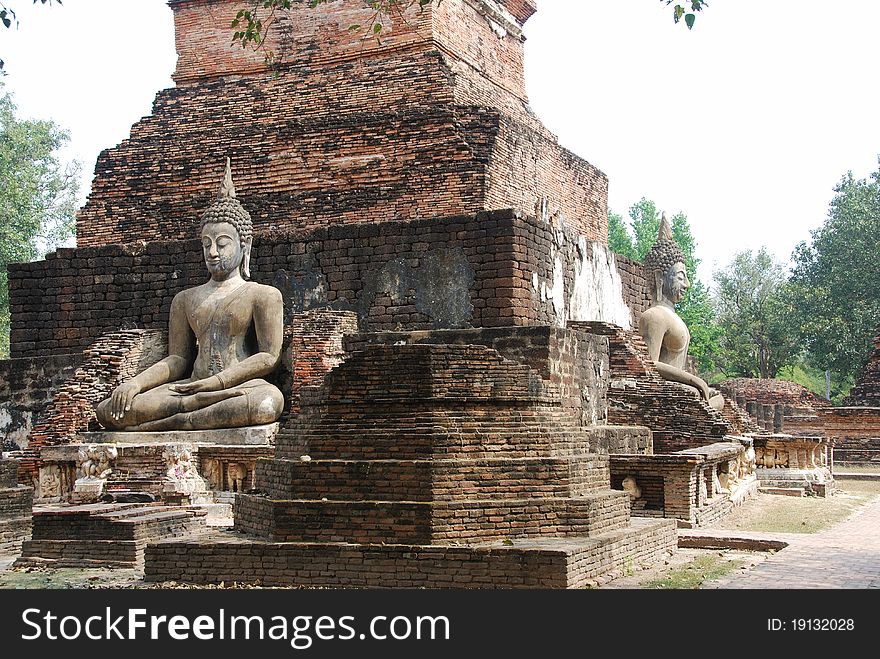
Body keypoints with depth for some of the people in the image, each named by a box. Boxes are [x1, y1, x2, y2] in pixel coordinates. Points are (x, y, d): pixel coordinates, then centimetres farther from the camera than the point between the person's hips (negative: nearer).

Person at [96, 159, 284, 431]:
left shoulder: (263, 295, 11)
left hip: (242, 385, -4)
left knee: (269, 402, -44)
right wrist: (135, 383, -2)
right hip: (191, 386, 4)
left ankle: (170, 423, -36)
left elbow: (269, 356, -1)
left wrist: (213, 382, -13)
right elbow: (178, 359, 19)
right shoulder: (186, 299, 26)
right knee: (107, 410, -21)